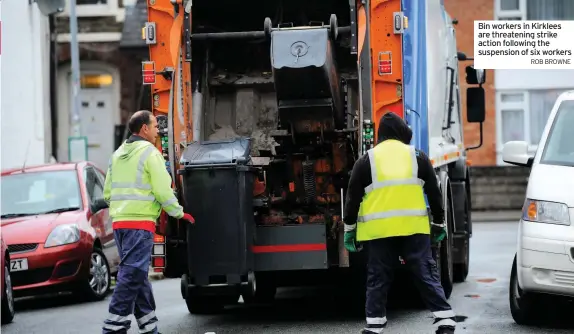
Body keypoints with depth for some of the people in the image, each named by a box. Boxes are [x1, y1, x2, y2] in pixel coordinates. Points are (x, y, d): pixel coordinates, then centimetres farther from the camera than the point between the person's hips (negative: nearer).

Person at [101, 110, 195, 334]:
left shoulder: (117, 154, 16)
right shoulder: (150, 153, -7)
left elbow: (108, 193, 17)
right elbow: (163, 190, -11)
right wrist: (179, 213, 3)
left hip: (119, 221, 8)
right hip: (140, 223, -8)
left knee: (137, 274, 13)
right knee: (132, 275, -9)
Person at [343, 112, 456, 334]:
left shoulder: (366, 161, 6)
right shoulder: (418, 157, 9)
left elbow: (353, 198, 6)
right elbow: (434, 193, 11)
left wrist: (349, 229, 13)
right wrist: (439, 223, 20)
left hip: (378, 230, 0)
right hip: (414, 227, 0)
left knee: (378, 279, 7)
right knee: (426, 275, 3)